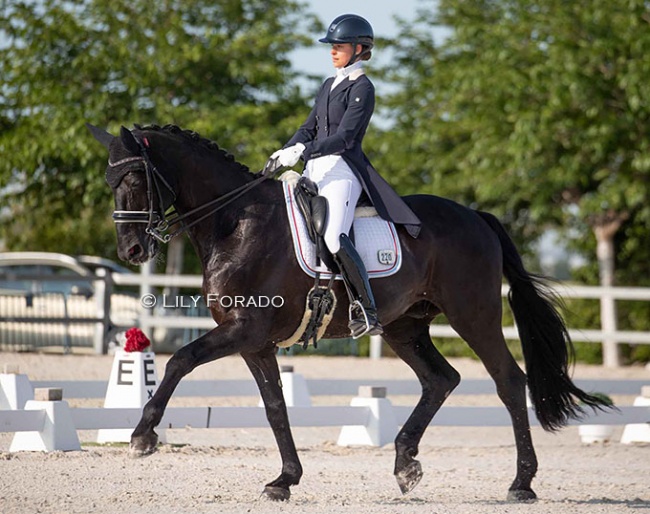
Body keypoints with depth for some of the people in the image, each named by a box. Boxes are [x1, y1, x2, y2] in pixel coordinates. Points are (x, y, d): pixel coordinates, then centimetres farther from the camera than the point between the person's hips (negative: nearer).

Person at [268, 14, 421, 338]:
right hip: (316, 169, 9)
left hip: (342, 170, -9)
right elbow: (310, 128, 19)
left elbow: (344, 138, -16)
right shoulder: (329, 86, 20)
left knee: (334, 237, -29)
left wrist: (303, 152, -24)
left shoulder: (361, 88, -6)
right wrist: (286, 152, 1)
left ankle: (367, 312, -27)